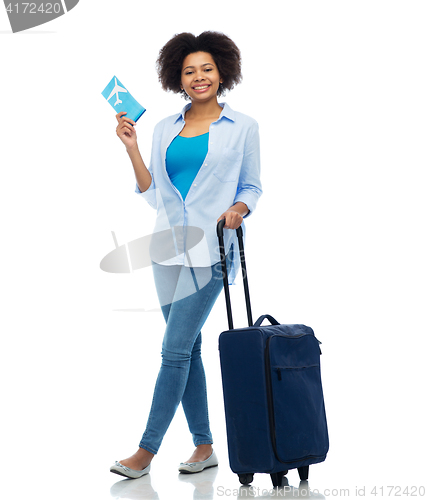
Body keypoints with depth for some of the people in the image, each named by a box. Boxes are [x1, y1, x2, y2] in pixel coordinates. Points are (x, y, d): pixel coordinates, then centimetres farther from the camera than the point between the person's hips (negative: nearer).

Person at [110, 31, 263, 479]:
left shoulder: (242, 127, 3)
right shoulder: (165, 129, 13)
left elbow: (251, 186, 6)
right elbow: (152, 195, 12)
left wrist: (238, 209, -14)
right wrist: (132, 147, 5)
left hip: (209, 249, -5)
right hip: (168, 246, 5)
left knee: (175, 349, -9)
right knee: (188, 348, 9)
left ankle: (146, 451, -2)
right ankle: (204, 446, 19)